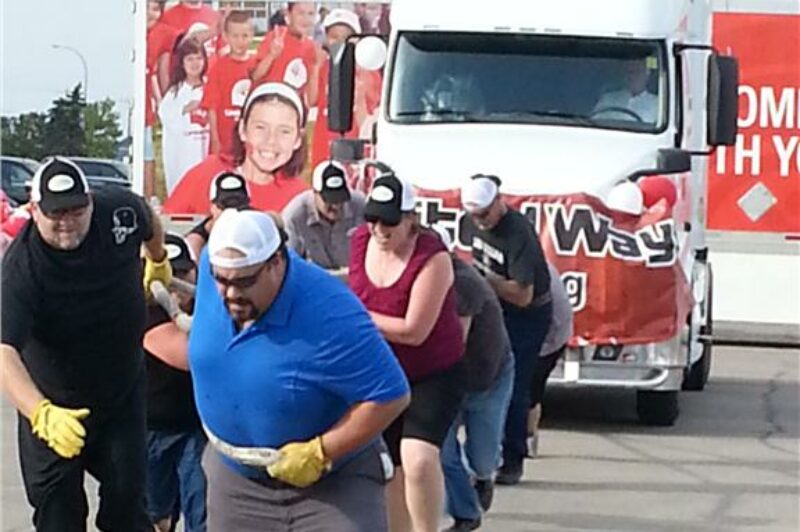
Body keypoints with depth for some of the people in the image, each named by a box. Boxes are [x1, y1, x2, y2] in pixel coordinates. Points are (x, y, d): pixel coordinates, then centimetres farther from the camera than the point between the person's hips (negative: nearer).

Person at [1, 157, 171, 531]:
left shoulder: (122, 210, -18)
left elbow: (150, 225, 10)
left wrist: (158, 262, 30)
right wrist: (42, 413, -58)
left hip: (124, 391, 3)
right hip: (54, 403, -3)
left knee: (126, 502, 2)